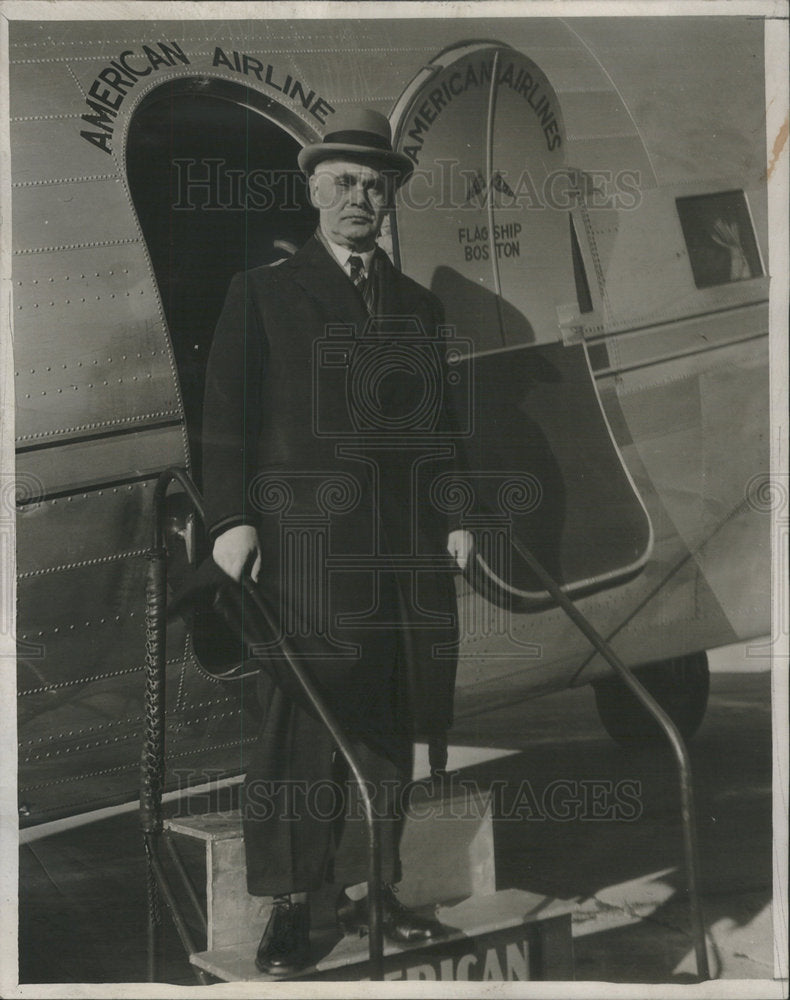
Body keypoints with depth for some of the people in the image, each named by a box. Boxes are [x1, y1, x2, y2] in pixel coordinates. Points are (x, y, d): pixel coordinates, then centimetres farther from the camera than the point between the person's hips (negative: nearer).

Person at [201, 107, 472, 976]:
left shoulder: (419, 306, 20)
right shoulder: (260, 293, 8)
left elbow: (441, 422, 19)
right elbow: (225, 414, 1)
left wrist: (456, 512, 8)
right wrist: (230, 518, -10)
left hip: (404, 545, 4)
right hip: (302, 536, -4)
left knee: (387, 723, 6)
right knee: (299, 722, -5)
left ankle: (366, 887, 18)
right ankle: (289, 905, 4)